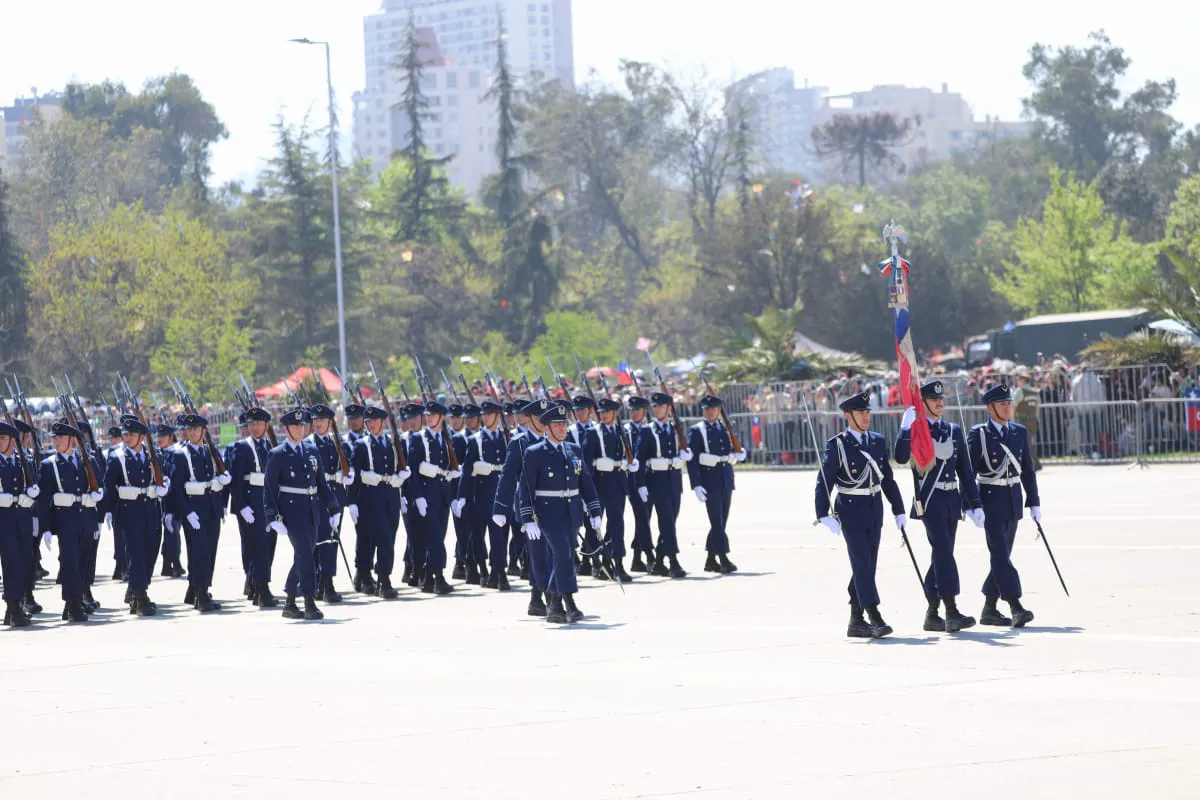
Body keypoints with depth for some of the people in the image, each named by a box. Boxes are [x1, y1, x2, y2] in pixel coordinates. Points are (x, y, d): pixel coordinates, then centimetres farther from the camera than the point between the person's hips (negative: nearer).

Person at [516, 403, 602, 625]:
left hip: (572, 512, 6)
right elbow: (525, 488, -7)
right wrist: (528, 520, -14)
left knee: (562, 558, 9)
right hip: (549, 513, -6)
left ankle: (554, 607, 17)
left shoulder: (574, 450, 11)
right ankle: (570, 605, -17)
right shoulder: (535, 454, -5)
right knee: (563, 554, -17)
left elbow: (586, 482, 15)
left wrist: (594, 512, 9)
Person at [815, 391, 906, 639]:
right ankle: (875, 618, -15)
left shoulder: (878, 441, 10)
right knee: (862, 563, -11)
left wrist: (899, 510, 14)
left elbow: (888, 479, 16)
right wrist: (824, 515, -18)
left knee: (867, 565, 8)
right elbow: (823, 482, -8)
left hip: (874, 511, 6)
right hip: (850, 510, -6)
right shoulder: (837, 445, -6)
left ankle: (856, 621, 14)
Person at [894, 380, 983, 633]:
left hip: (952, 499, 6)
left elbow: (966, 470, 15)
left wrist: (975, 505, 11)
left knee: (942, 554, 9)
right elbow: (901, 458, -20)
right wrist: (907, 427, -26)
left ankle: (932, 614, 17)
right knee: (944, 552, -15)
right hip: (929, 500, -6)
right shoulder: (913, 431, -2)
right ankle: (952, 612, -21)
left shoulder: (954, 431, 14)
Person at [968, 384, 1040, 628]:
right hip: (991, 500, -6)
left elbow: (1027, 470, 12)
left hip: (1014, 503, 6)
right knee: (1001, 555, -11)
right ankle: (1016, 609, -18)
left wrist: (1034, 502, 8)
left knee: (1002, 555, 9)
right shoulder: (978, 434, -6)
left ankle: (989, 610, 18)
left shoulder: (1020, 432, 9)